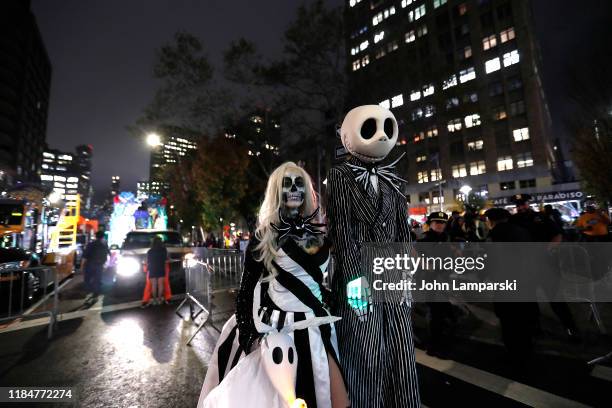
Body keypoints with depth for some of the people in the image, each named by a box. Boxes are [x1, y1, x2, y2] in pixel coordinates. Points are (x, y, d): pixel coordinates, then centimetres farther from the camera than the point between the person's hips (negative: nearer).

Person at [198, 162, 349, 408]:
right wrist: (246, 334, -8)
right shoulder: (263, 237, -7)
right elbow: (247, 288, -5)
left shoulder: (320, 233, 2)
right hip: (275, 329, -3)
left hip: (315, 327, 3)